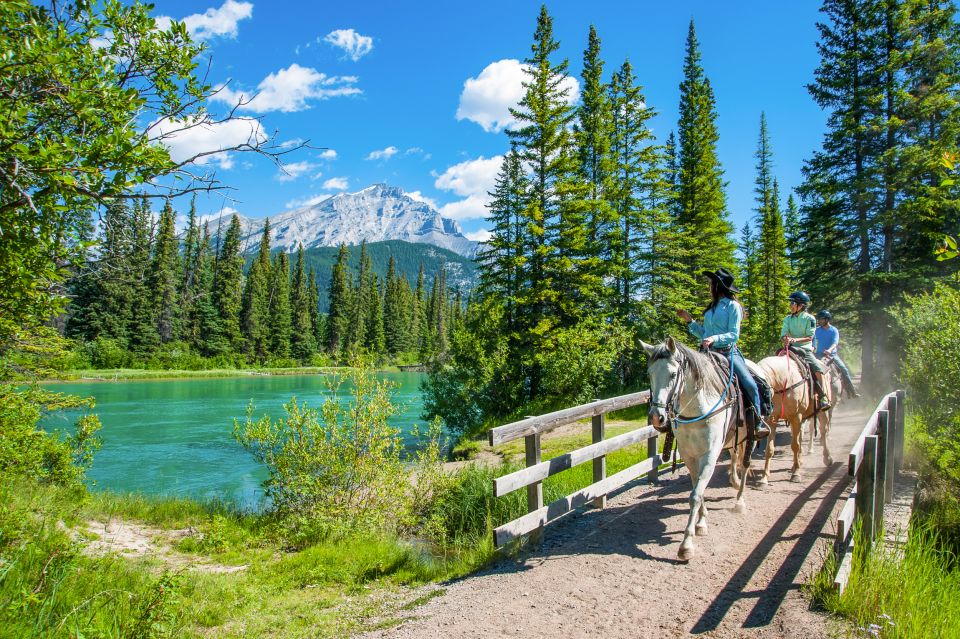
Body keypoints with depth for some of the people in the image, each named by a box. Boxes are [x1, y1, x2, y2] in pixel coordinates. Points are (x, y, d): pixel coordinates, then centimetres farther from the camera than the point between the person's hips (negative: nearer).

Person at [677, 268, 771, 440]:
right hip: (708, 353, 6)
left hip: (728, 352, -6)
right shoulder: (712, 307, 17)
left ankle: (758, 422, 1)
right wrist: (689, 320, 14)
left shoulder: (732, 306, -2)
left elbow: (734, 334, -10)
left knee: (750, 384, -19)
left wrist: (715, 338, -25)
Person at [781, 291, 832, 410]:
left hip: (805, 349, -3)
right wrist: (786, 339, -25)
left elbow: (810, 337, -8)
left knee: (818, 368, -22)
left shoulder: (809, 319, 1)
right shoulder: (788, 319, 11)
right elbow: (783, 334, -1)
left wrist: (796, 339, -24)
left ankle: (823, 398, -18)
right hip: (790, 349, 3)